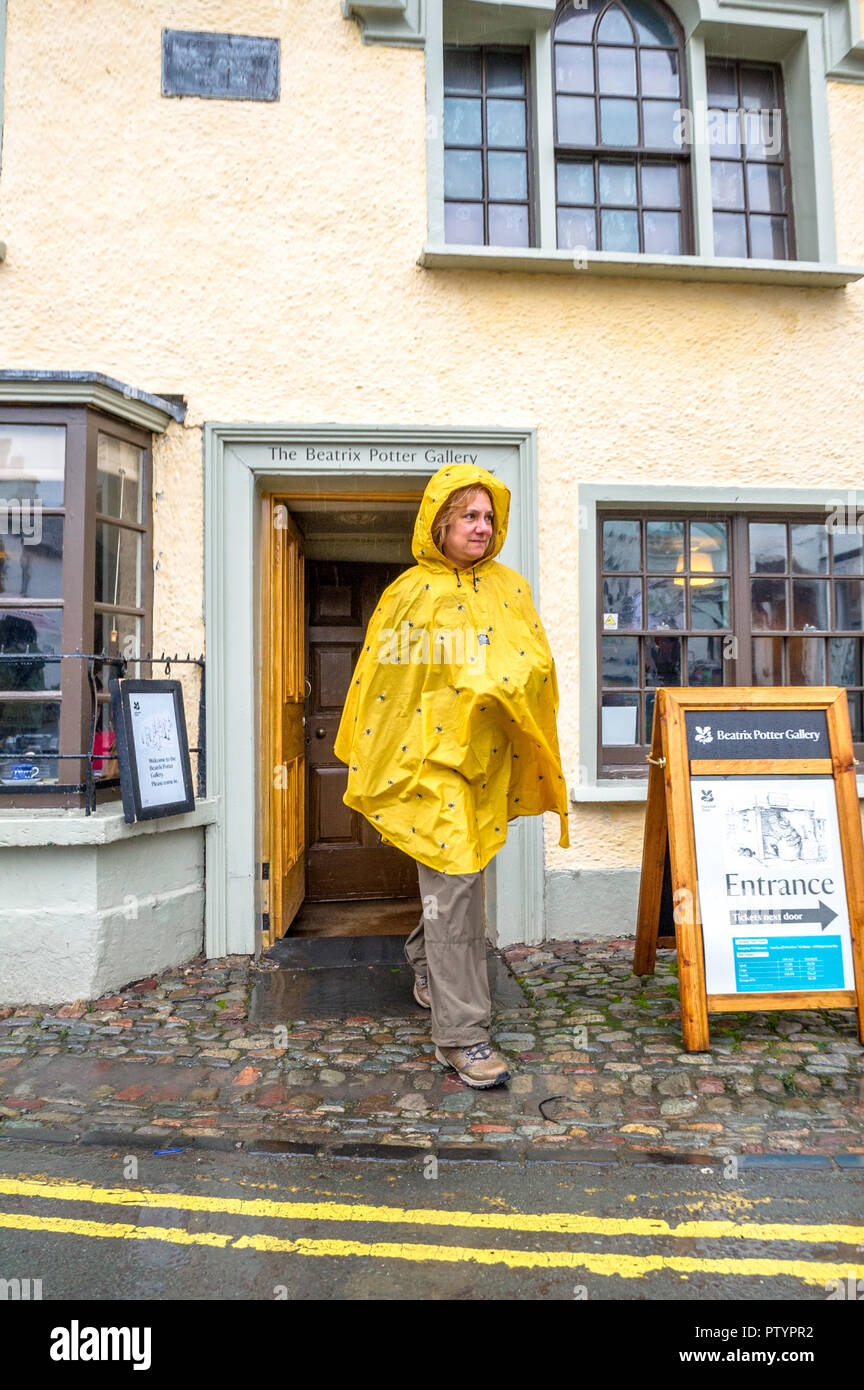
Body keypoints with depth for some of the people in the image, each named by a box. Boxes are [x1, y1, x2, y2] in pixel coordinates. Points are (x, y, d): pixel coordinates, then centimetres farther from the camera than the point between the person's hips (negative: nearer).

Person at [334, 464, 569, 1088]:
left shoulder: (510, 587, 10)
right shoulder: (409, 593, 1)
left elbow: (536, 663, 10)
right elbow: (378, 678, 3)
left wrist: (505, 682, -9)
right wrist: (372, 761, 3)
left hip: (488, 750, 4)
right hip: (428, 750, -4)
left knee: (458, 877, 16)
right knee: (453, 881, -8)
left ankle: (425, 961, 44)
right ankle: (462, 1034, 1)